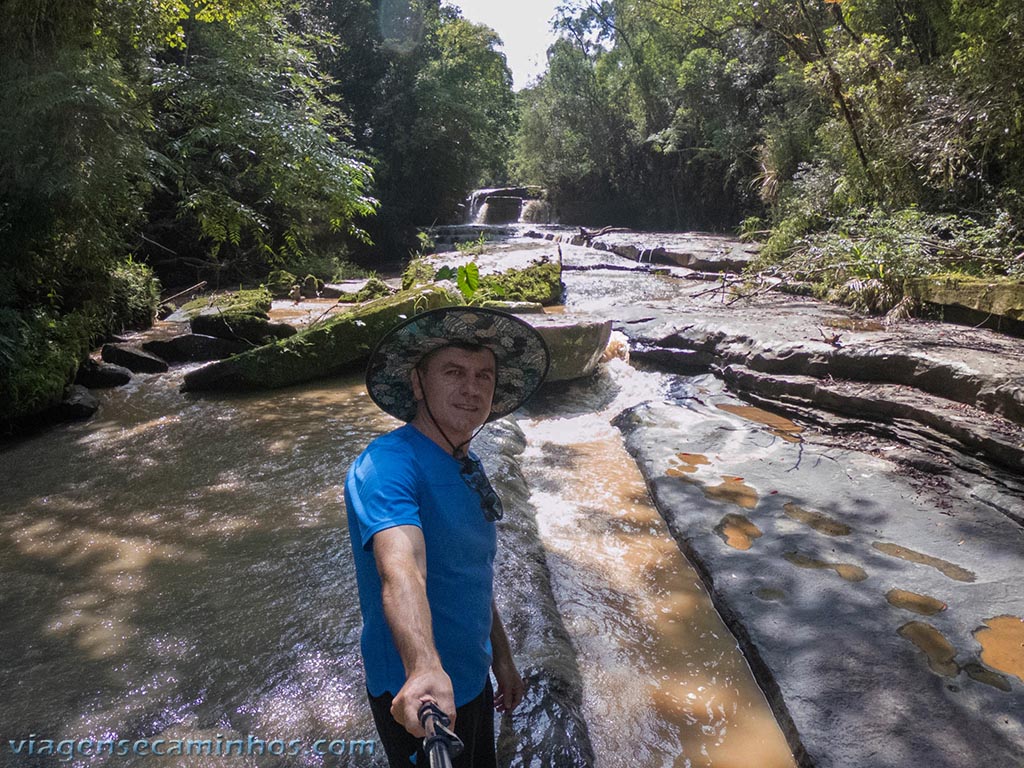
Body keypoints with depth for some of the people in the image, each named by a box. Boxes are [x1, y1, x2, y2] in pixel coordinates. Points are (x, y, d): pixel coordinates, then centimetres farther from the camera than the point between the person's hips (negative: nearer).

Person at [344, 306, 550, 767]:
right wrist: (425, 670, -58)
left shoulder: (466, 466, 3)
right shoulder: (388, 465, -26)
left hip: (472, 681, 8)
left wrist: (500, 657, 16)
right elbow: (401, 570, -44)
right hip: (417, 699, -8)